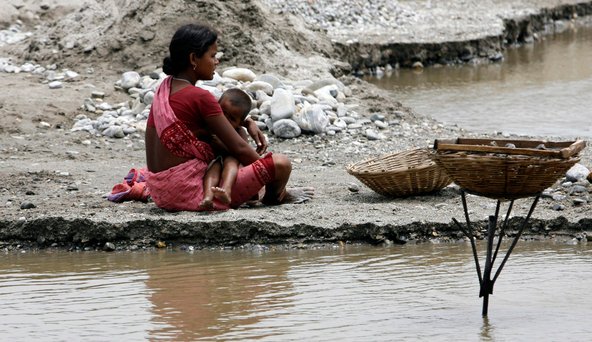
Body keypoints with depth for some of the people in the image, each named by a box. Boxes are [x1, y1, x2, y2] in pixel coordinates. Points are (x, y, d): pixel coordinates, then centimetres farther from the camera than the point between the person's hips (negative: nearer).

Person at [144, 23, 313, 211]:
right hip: (189, 192, -10)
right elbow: (239, 148, -11)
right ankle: (273, 197, 21)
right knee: (281, 163, -14)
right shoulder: (199, 97, -15)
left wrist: (247, 122, 15)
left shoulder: (166, 88, 10)